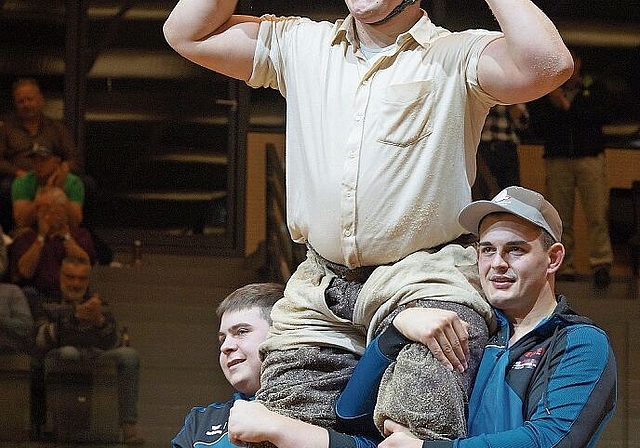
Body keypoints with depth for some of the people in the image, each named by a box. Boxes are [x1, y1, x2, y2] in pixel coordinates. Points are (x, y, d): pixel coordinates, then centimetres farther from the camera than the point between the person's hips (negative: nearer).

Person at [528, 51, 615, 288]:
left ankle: (601, 264, -14)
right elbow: (539, 127, 5)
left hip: (589, 157, -1)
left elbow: (602, 115, -5)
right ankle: (564, 267, -1)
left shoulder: (595, 88, 12)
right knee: (561, 218, -4)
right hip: (557, 159, 1)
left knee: (597, 215, -12)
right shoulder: (544, 92, 14)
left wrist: (569, 107, -7)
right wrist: (554, 107, -9)